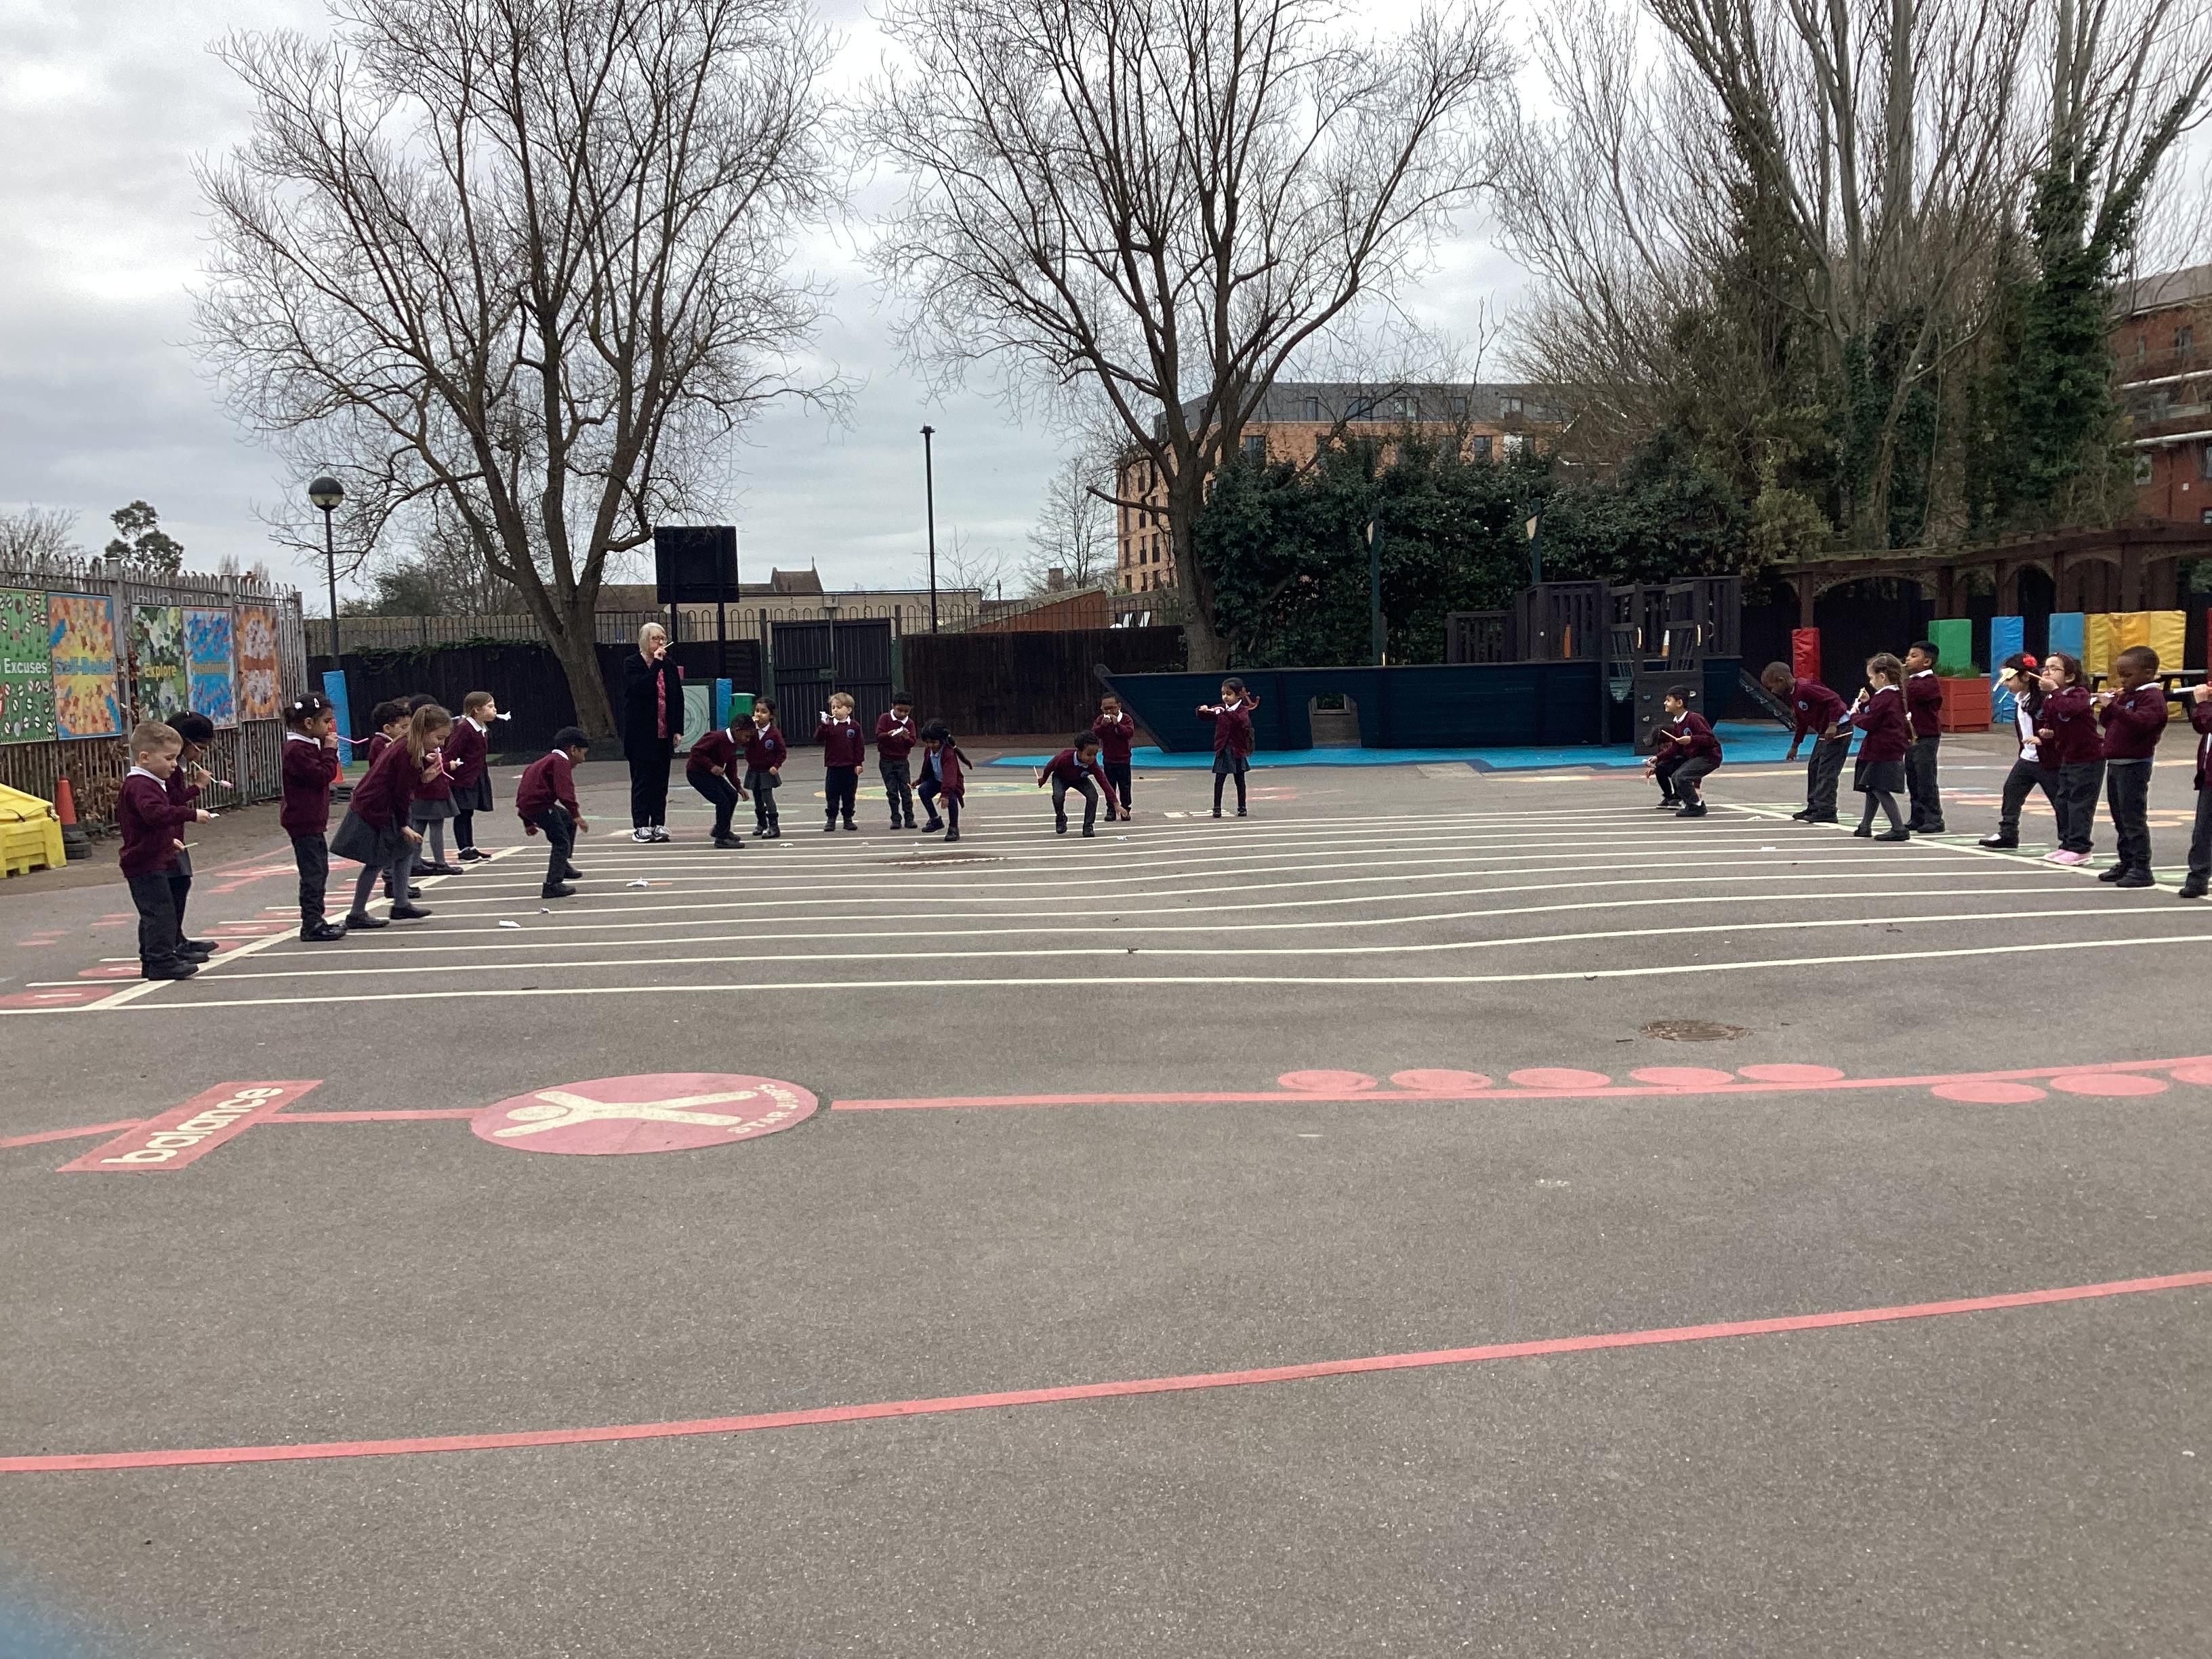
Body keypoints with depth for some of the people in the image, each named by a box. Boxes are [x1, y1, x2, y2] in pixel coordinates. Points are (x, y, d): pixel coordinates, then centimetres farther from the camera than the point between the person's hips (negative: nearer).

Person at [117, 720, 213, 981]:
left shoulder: (148, 783, 17)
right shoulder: (141, 786, -18)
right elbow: (155, 813, -37)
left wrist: (168, 840, 23)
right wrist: (191, 814, -36)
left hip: (153, 860, 11)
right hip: (146, 864, -11)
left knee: (154, 914, 16)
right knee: (160, 911, -11)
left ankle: (152, 960, 23)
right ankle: (162, 961, -11)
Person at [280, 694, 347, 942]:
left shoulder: (307, 746, 15)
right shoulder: (297, 750, -18)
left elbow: (324, 776, 22)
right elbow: (323, 775, -23)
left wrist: (328, 751, 9)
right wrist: (329, 750, -14)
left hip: (312, 821, 11)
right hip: (304, 821, -11)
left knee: (319, 870, 16)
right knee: (312, 872, -8)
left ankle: (315, 921, 24)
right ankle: (312, 925, -5)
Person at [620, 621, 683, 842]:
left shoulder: (669, 665, 9)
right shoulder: (632, 664, -4)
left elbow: (678, 697, 11)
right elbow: (641, 687, -22)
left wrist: (677, 729, 6)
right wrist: (656, 664, -20)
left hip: (664, 733, 5)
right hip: (641, 734, -5)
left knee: (661, 781, 7)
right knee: (642, 780, -1)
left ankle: (658, 824, 13)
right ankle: (640, 826, 4)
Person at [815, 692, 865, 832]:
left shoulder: (854, 726, -1)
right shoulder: (829, 725, 1)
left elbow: (859, 746, 1)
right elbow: (818, 739, -11)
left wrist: (858, 763, -3)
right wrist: (823, 725, -24)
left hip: (850, 767, 0)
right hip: (833, 767, 0)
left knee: (849, 795, 8)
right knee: (832, 795, 4)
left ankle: (848, 818, 18)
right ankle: (831, 819, 12)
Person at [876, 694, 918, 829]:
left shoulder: (909, 723, 3)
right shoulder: (885, 718, -3)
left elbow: (912, 743, -1)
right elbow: (878, 736, -12)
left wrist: (906, 737, -22)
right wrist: (890, 734, -30)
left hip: (902, 761, 2)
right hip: (886, 761, -2)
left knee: (906, 790, -2)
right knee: (892, 791, 0)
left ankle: (909, 818, 4)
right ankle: (895, 819, 6)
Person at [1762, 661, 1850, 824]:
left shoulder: (1805, 689, -22)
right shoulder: (1793, 695, 10)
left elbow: (1834, 700, -28)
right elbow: (1801, 722, 22)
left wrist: (1833, 725, -32)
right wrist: (1795, 746, 27)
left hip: (1838, 729, -11)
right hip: (1825, 732, 11)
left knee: (1827, 771, -11)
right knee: (1814, 768, 15)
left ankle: (1825, 812, -9)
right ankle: (1814, 808, 22)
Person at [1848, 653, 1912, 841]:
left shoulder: (1884, 698, -18)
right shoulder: (1895, 695, 13)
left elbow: (1869, 723, -18)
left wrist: (1854, 715, -2)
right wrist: (1866, 703, 8)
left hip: (1883, 752, -11)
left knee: (1879, 789, -10)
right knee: (1873, 788, 20)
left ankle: (1899, 829, -12)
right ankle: (1865, 826, 31)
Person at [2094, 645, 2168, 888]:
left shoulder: (2152, 697, -12)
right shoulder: (2126, 695, 16)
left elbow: (2140, 722, -29)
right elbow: (2106, 723, 19)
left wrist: (2114, 707, -30)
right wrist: (2107, 706, 1)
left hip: (2134, 765, -9)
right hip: (2115, 764, 9)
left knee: (2134, 818, -8)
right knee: (2120, 819, 15)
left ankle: (2142, 869, -5)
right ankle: (2127, 863, 24)